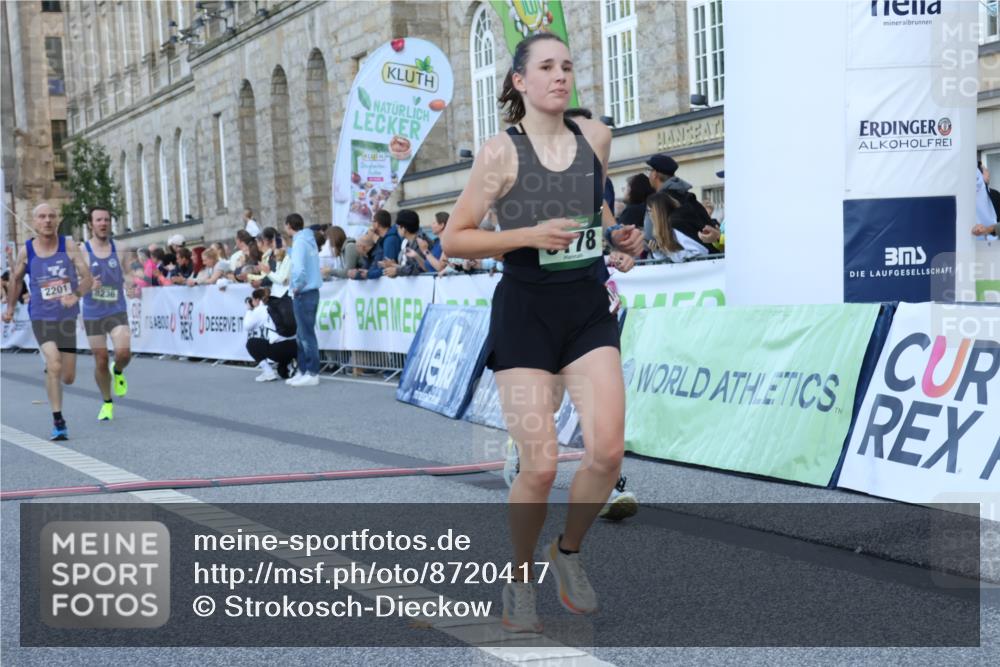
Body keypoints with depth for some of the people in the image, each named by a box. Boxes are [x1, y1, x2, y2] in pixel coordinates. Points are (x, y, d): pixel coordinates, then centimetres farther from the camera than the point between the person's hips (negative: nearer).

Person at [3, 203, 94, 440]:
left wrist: (76, 295, -29)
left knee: (68, 377, 8)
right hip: (41, 318, -2)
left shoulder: (69, 245, -6)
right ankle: (58, 422, -17)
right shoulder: (26, 251, -3)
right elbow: (15, 279, 16)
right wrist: (10, 307, 19)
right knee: (54, 364, -25)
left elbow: (87, 277, -10)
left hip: (67, 318, 2)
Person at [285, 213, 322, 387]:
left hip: (303, 294, -9)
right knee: (302, 335, 14)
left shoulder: (299, 242, -15)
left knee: (307, 335, -4)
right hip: (310, 292, 9)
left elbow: (299, 269, -26)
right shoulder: (309, 239, 13)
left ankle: (312, 374, 0)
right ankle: (304, 371, 19)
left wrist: (296, 287, -11)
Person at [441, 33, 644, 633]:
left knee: (608, 451, -10)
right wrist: (530, 234, -19)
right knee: (540, 466, -8)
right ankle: (521, 579, 18)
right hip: (525, 311, -4)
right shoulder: (501, 152, -8)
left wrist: (618, 236, 5)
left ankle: (569, 552, 18)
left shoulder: (596, 137, 5)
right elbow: (454, 239, -7)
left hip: (589, 307, 4)